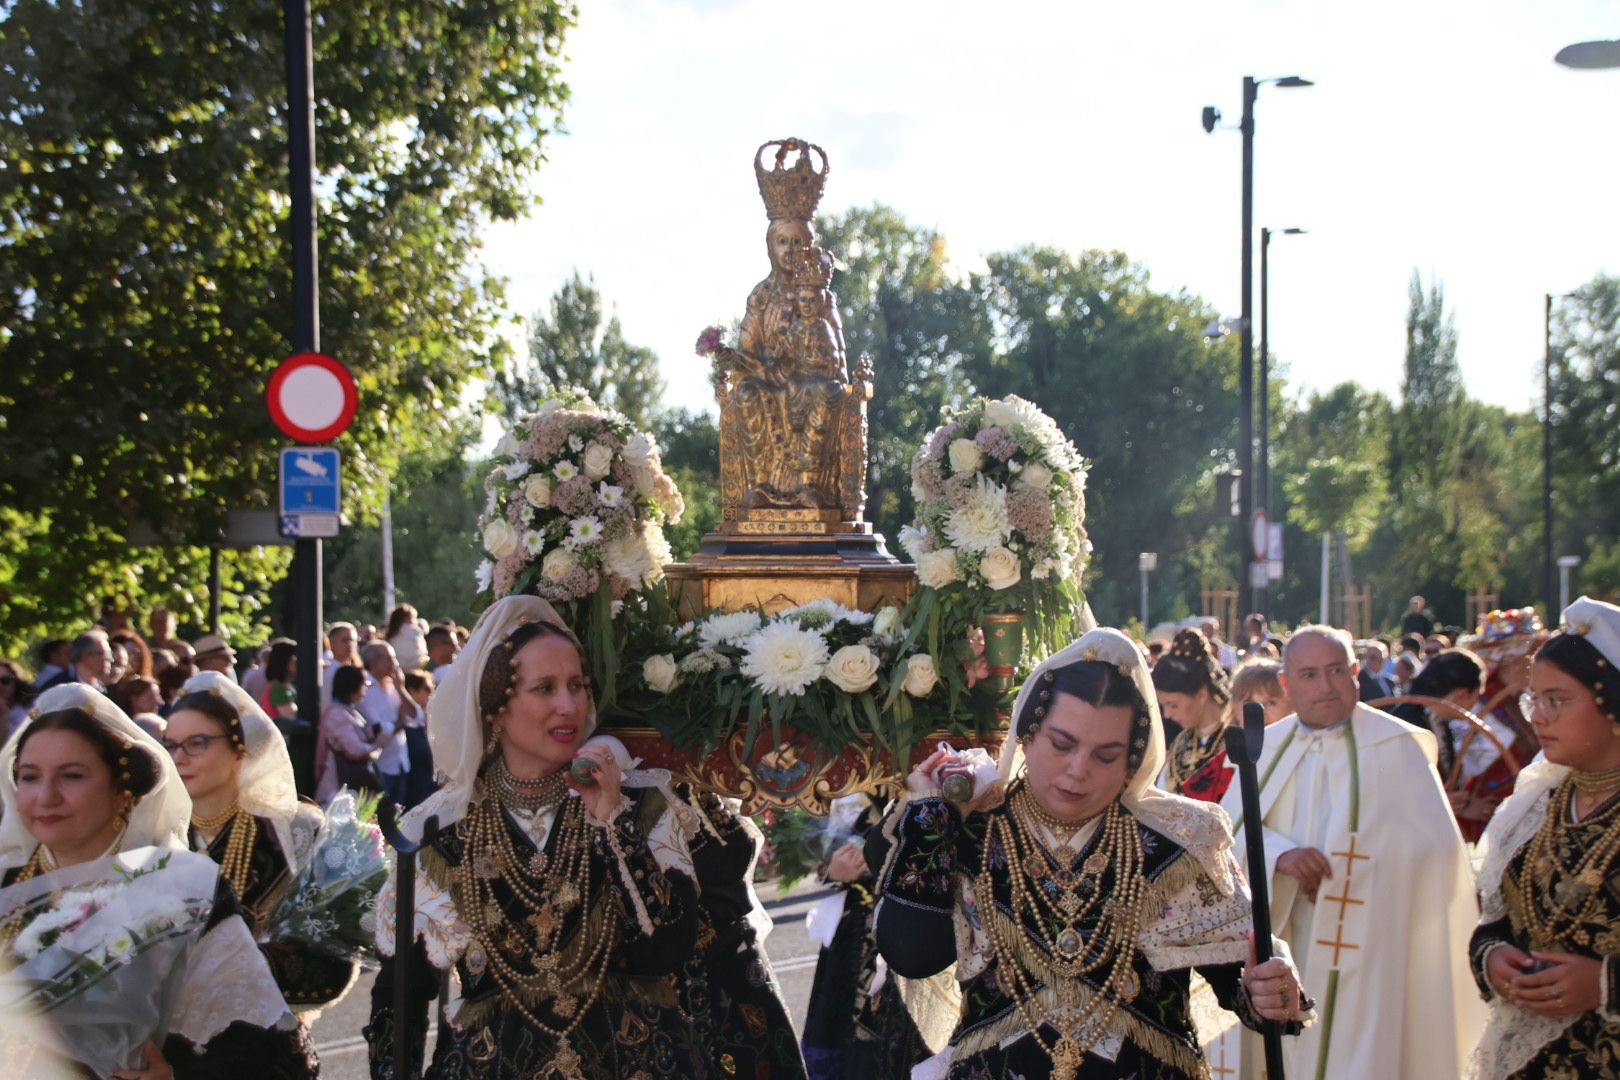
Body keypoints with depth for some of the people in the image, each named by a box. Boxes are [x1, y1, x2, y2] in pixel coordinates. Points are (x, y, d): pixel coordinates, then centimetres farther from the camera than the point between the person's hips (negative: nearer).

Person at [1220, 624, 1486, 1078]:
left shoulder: (1395, 746, -4)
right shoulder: (1267, 747, 7)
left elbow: (1432, 845, -6)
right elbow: (1229, 831, 0)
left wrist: (1343, 874, -8)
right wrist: (1280, 856, -19)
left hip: (1365, 955, -3)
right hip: (1282, 953, 4)